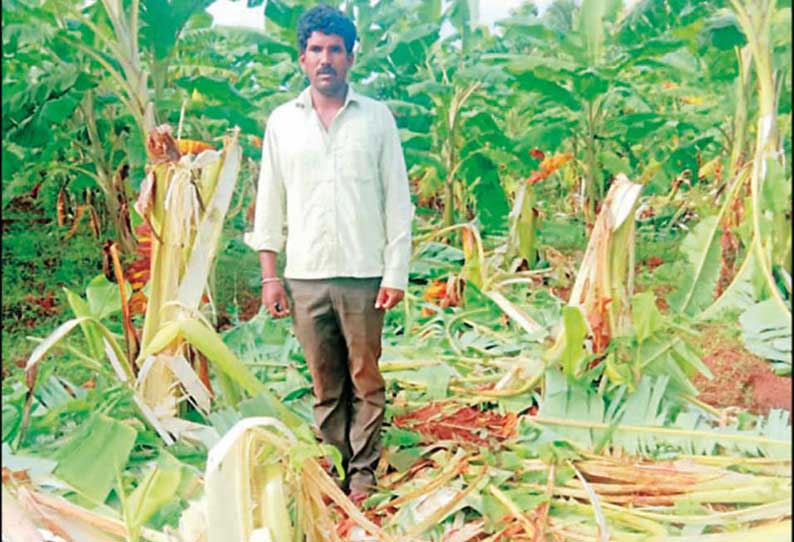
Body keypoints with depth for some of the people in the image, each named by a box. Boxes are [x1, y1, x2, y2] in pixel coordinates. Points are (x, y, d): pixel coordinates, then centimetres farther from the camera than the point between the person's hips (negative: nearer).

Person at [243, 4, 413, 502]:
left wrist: (396, 272, -4)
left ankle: (364, 471, 15)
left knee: (365, 378, 3)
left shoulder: (377, 117, 4)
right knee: (325, 382, 8)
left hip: (363, 274, -1)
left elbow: (397, 199, 3)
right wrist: (270, 275, 4)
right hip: (306, 275, 2)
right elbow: (269, 201, 10)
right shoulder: (282, 121, 9)